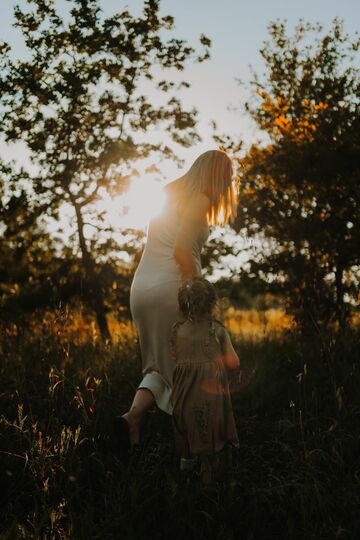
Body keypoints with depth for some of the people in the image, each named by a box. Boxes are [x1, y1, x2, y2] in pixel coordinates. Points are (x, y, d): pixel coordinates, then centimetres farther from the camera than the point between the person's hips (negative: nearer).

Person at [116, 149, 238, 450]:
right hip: (171, 286, -7)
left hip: (140, 287, 8)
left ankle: (133, 415, 2)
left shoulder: (167, 194, 19)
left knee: (160, 363, 16)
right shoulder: (199, 200, -5)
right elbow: (182, 251, -17)